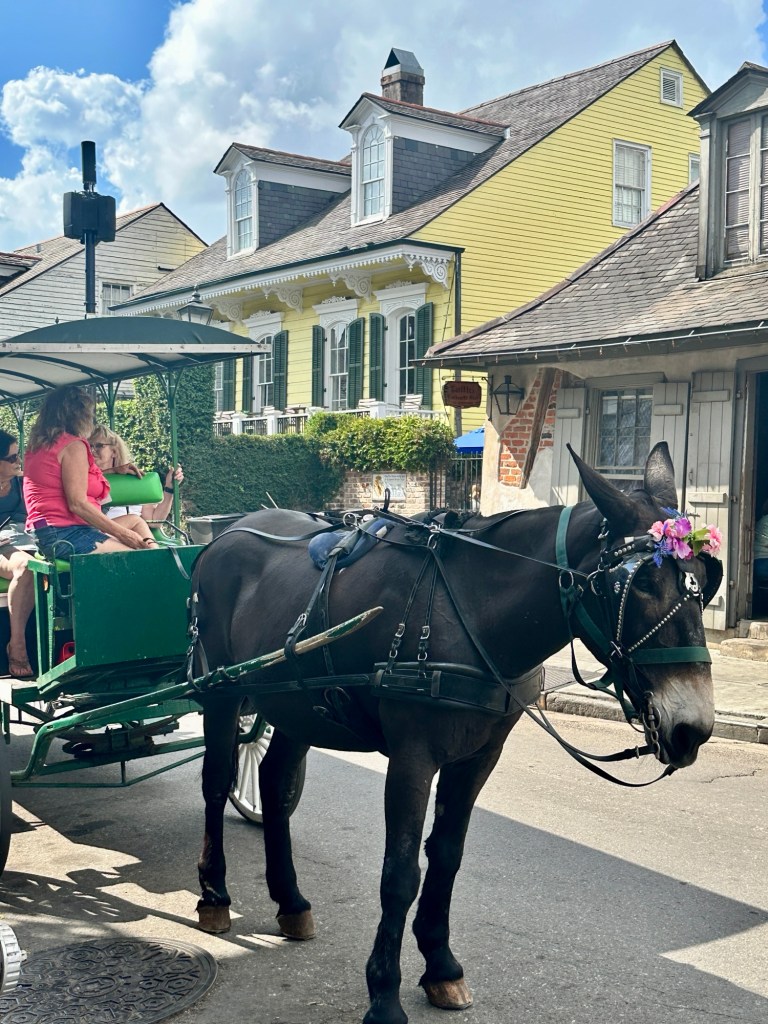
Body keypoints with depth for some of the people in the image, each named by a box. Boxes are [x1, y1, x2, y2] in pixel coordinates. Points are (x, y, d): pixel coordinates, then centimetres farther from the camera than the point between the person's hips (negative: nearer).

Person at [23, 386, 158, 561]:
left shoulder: (36, 446, 20)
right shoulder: (74, 445, -9)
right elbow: (78, 504, -17)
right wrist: (124, 534, -13)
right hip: (64, 535, -10)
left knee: (136, 521, 16)